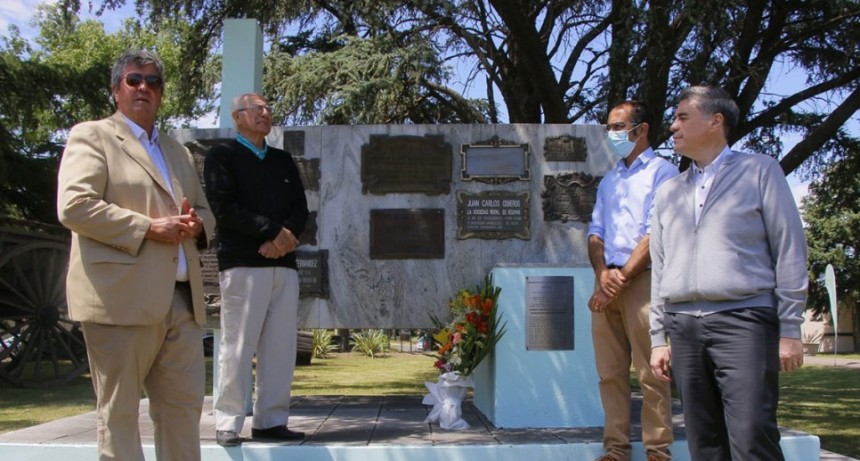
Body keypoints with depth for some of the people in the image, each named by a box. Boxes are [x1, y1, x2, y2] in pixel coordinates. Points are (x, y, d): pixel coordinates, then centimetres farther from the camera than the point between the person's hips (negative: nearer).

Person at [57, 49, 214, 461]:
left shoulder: (178, 151, 24)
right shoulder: (92, 136, 4)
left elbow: (205, 212, 26)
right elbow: (75, 206, -11)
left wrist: (196, 223, 1)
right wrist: (150, 227, -14)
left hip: (182, 299, 6)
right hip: (122, 297, -6)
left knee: (184, 407, 7)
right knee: (119, 412, 2)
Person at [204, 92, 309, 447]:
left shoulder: (284, 160, 21)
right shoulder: (222, 156, 5)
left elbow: (301, 209, 13)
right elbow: (224, 208, -9)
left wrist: (285, 238, -8)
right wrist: (273, 231, -11)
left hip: (283, 264, 5)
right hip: (242, 264, -5)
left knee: (280, 347, 3)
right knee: (237, 347, -4)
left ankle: (271, 420, 10)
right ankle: (228, 423, 3)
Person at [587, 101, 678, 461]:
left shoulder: (661, 172, 0)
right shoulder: (608, 182, 22)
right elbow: (596, 233, 15)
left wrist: (622, 277, -12)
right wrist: (602, 273, -4)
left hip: (643, 279, -6)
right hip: (608, 281, 6)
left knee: (650, 373, -6)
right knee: (610, 373, 4)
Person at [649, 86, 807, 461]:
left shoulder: (760, 171, 6)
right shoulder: (668, 192, 19)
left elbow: (789, 251, 1)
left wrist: (790, 330, -5)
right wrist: (658, 337, 12)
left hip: (744, 321, -4)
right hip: (684, 327, 5)